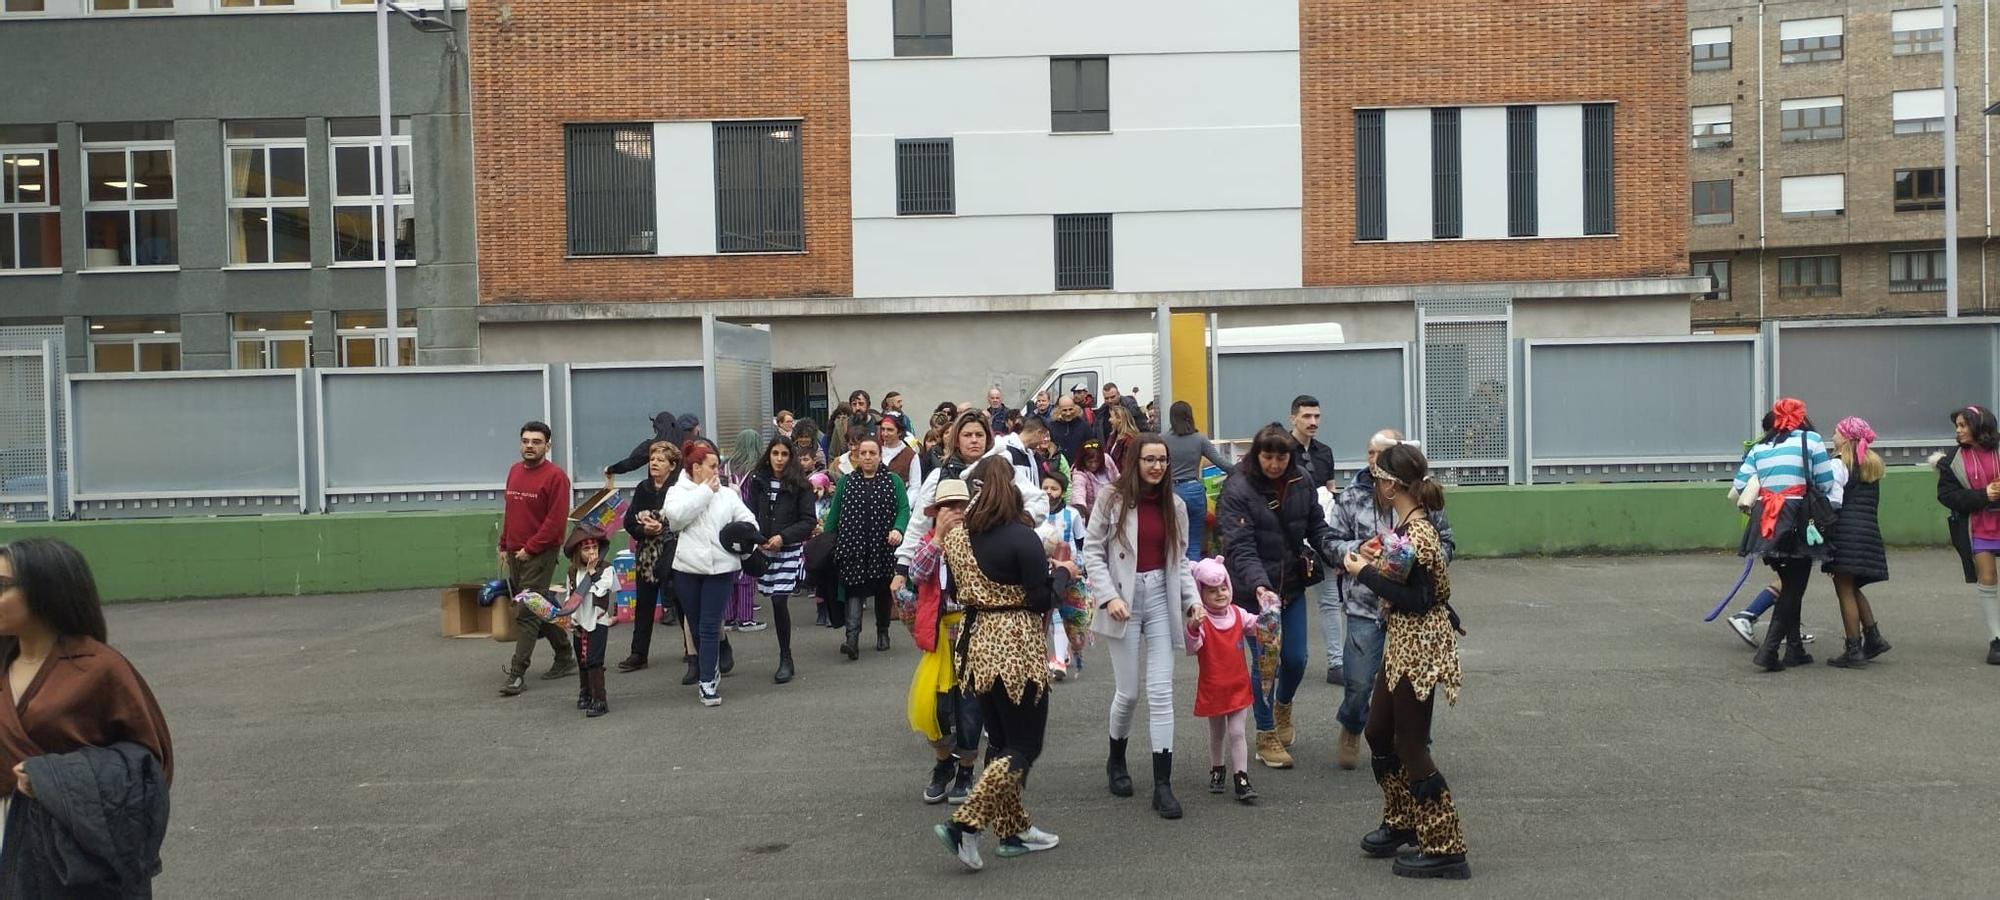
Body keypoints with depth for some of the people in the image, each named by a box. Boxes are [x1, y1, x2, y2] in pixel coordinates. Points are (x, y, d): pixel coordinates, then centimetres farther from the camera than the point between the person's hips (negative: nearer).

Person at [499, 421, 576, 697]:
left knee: (527, 613, -8)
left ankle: (517, 673, -5)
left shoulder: (555, 476, -11)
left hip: (539, 554, -8)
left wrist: (529, 548, -15)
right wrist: (504, 546, 15)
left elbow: (556, 520, -15)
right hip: (515, 553, 8)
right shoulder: (514, 471, 12)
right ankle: (565, 659, 27)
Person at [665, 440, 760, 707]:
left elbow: (748, 520, 9)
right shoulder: (677, 492, 4)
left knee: (710, 627, -5)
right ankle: (710, 670, 31)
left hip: (720, 567, 0)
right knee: (696, 626, 11)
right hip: (688, 567, 0)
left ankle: (708, 682, -3)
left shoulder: (727, 495, 10)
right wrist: (705, 492, -11)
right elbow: (677, 515, -16)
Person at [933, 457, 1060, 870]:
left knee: (1000, 740, 17)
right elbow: (1042, 600, -16)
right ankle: (964, 824, -9)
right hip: (1018, 650, -7)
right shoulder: (1022, 537, -16)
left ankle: (1012, 829, 24)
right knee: (1025, 747, 2)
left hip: (978, 646, 7)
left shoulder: (958, 533, 1)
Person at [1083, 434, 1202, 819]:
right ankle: (1116, 760, 32)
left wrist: (1192, 598, -1)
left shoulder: (1174, 505, 7)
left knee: (1161, 693, -2)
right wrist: (1108, 596, -15)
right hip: (1123, 598, -3)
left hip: (1161, 599, 3)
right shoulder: (1112, 500, -5)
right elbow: (1092, 551, -5)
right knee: (1128, 692, 3)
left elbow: (1180, 559, 12)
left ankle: (1163, 785, 1)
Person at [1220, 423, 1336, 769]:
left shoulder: (1301, 481, -2)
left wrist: (1335, 551, -10)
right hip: (1254, 589, -5)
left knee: (1295, 659, 11)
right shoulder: (1238, 488, -18)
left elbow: (1316, 525, 8)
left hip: (1292, 585, 5)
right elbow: (1240, 547, -24)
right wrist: (1260, 585, -37)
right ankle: (1266, 737, 20)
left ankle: (1282, 708, 44)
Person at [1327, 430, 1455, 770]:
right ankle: (1351, 732, 32)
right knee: (1358, 681, 1)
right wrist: (1361, 549, -16)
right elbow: (1333, 543, 3)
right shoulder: (1351, 498, -2)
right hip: (1366, 604, 0)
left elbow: (1446, 543, 6)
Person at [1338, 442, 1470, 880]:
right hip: (1401, 644, 10)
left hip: (1419, 647, -10)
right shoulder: (1404, 522, 6)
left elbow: (1417, 601, -24)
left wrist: (1365, 573, -19)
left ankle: (1445, 848, 7)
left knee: (1411, 746, -2)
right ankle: (1402, 822, 35)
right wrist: (1376, 560, 3)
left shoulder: (1417, 533, -22)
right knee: (1379, 733, 20)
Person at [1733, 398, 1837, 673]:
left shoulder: (1759, 448, 12)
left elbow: (1740, 487, 6)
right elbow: (1826, 485, -3)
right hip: (1798, 523, -5)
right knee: (1794, 587, 1)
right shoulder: (1811, 440, 1)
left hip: (1765, 522, 5)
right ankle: (1768, 649, -9)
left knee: (1789, 585, 17)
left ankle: (1795, 649, 21)